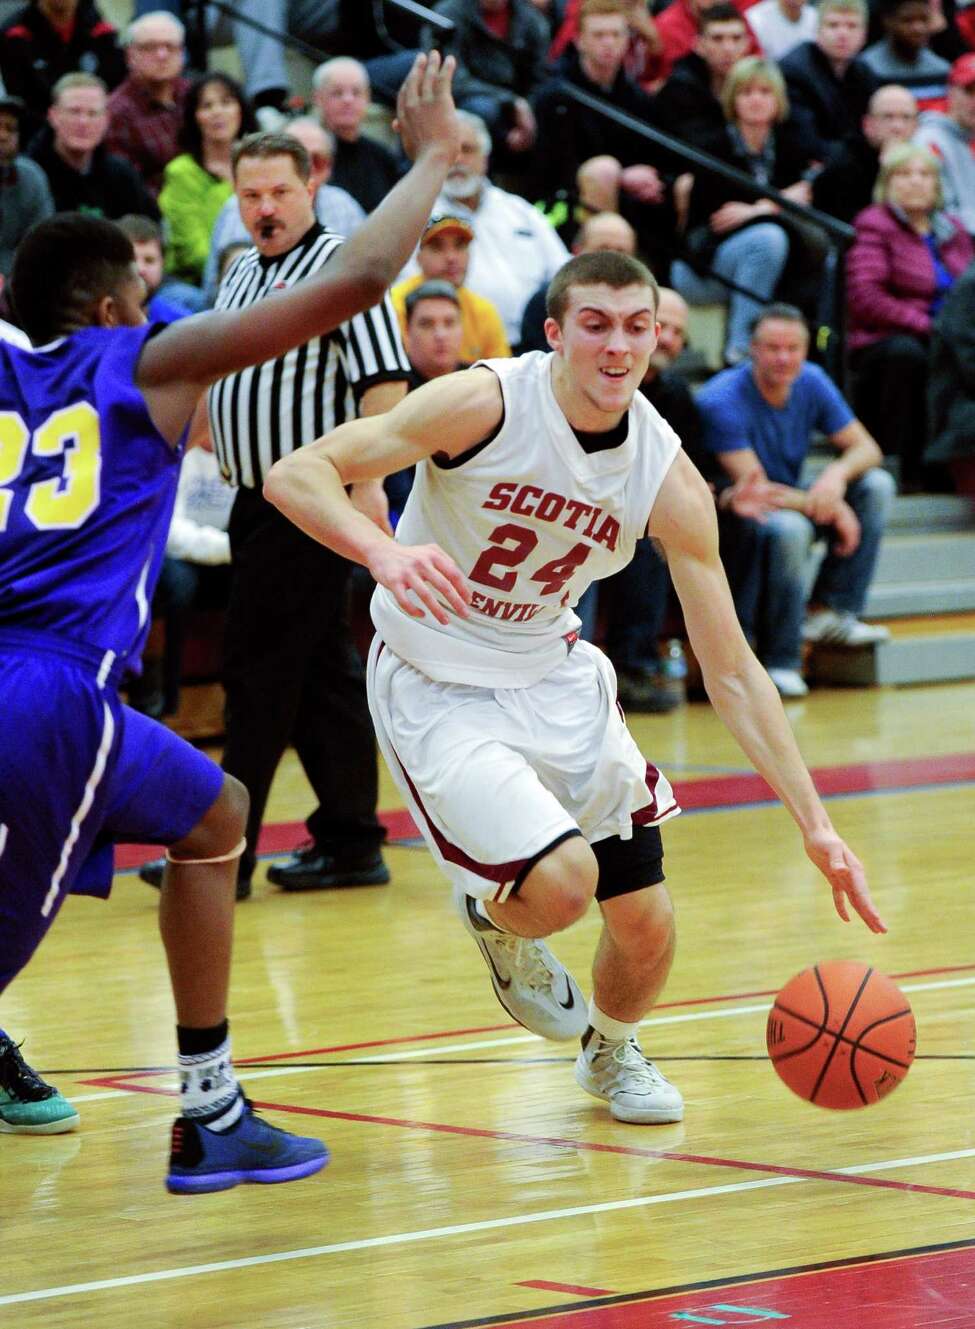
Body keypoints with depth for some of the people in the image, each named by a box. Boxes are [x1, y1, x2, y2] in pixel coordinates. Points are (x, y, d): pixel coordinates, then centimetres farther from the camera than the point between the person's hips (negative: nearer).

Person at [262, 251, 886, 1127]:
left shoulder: (668, 478, -12)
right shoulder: (485, 403, -23)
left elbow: (732, 671, -7)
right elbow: (295, 475, -27)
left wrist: (814, 823, -13)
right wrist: (384, 554, -48)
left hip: (552, 674, 5)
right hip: (437, 687, -5)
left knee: (646, 925, 2)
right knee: (562, 883, -24)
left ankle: (612, 1052, 38)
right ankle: (495, 926, 14)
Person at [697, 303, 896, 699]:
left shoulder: (811, 382, -3)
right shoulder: (722, 400, -23)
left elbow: (866, 448, -2)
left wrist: (837, 473, -27)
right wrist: (831, 509, -25)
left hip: (793, 502, 7)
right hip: (734, 519, -7)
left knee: (876, 485, -10)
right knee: (788, 528, -38)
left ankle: (828, 612, -13)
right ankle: (778, 662, -27)